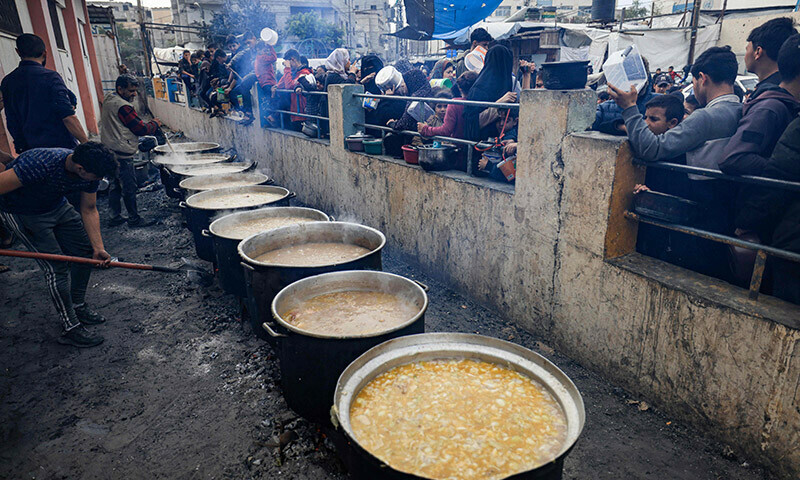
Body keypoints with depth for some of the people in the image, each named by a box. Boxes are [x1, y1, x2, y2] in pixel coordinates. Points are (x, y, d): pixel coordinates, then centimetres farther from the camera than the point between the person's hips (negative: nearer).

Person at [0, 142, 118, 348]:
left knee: (85, 249, 7)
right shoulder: (41, 164, -38)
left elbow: (89, 210, -3)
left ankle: (77, 306, 26)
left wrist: (98, 247, -10)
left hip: (57, 206, 7)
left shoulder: (90, 171, -15)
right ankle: (71, 329, 0)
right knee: (57, 268, -11)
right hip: (21, 213, -7)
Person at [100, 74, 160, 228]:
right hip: (121, 154, -10)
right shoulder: (122, 106, -19)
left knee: (115, 185, 17)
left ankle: (115, 217, 25)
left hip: (109, 151, 10)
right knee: (129, 187, -1)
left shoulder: (108, 99, 13)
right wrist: (155, 124, 0)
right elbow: (141, 129, -17)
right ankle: (134, 219, 7)